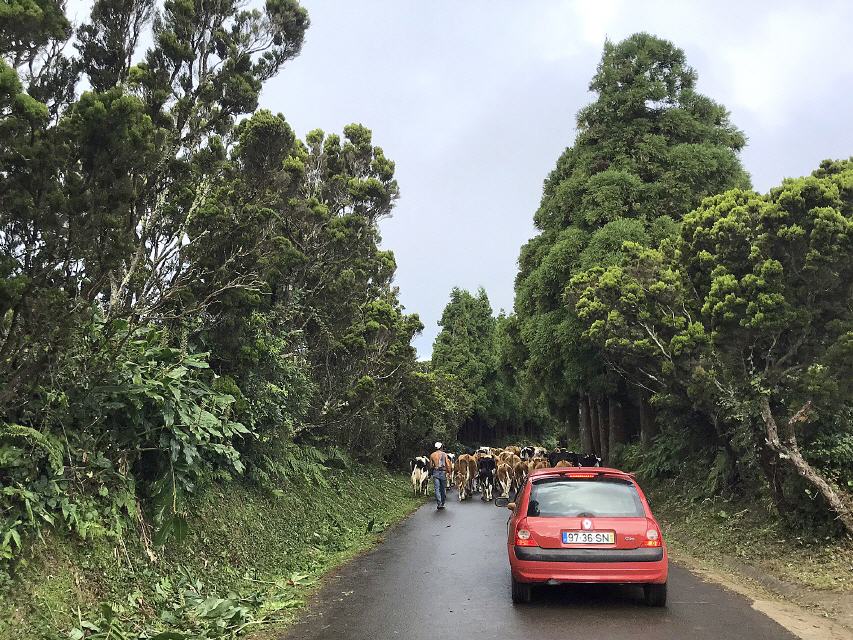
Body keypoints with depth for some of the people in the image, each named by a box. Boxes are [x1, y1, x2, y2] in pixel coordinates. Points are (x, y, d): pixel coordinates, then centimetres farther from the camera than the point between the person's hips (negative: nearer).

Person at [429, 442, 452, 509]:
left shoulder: (432, 455, 6)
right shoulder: (444, 454, 1)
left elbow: (430, 466, 8)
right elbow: (448, 465, -5)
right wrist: (449, 472, 2)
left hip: (435, 472, 1)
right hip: (443, 472, -1)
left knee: (437, 488, -2)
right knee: (443, 488, 12)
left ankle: (438, 503, -15)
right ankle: (442, 503, 19)